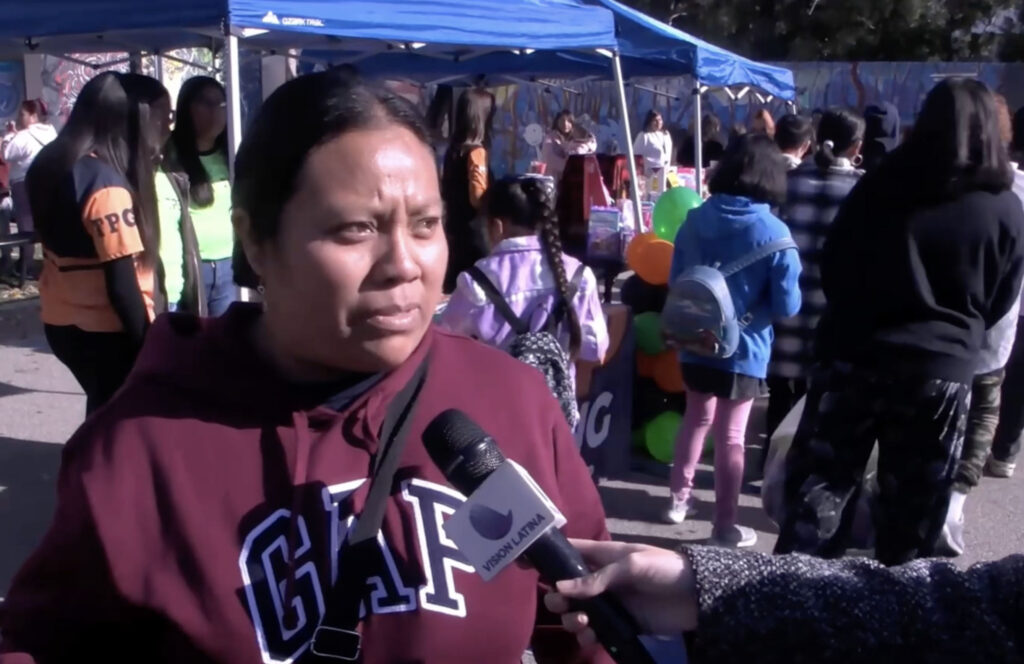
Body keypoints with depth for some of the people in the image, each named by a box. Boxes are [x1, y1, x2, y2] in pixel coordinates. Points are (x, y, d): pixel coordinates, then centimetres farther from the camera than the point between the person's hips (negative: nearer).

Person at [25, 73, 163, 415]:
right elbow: (122, 283, -23)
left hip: (61, 322, 8)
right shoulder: (106, 184, -21)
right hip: (105, 332, -8)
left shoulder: (52, 163, 5)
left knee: (105, 411, 23)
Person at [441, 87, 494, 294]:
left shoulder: (454, 149, 9)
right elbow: (479, 199, -19)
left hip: (454, 229, 8)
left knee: (455, 289, 13)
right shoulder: (476, 151, -15)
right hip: (473, 233, -8)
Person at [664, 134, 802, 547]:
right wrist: (756, 304, 5)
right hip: (744, 349, -4)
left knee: (697, 419, 24)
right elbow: (787, 306, -14)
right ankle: (725, 527, 18)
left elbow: (674, 283, 6)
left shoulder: (695, 220, -4)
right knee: (731, 437, 7)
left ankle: (679, 497, 36)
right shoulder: (774, 233, -17)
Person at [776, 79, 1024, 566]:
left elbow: (831, 267, 8)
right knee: (911, 517, 12)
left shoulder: (878, 187, -2)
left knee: (817, 492, 7)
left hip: (855, 357, 0)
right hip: (940, 372, 0)